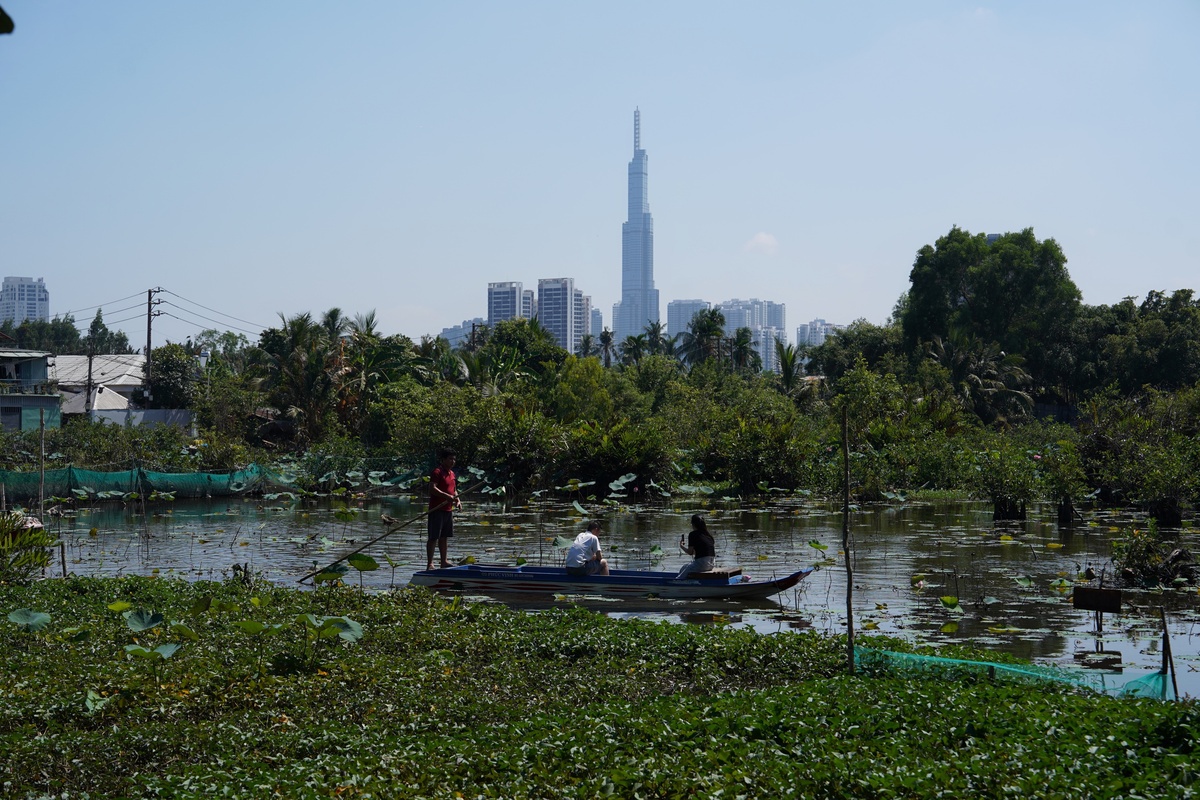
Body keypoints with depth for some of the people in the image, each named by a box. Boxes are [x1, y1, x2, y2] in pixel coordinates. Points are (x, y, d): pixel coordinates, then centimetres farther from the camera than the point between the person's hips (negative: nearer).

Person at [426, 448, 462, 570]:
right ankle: (430, 564, -5)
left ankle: (444, 561, 23)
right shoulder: (437, 472, -12)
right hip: (437, 509, -9)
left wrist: (457, 499, 7)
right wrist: (447, 496, -29)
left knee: (444, 537, 15)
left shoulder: (451, 473, 16)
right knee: (433, 537, -6)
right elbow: (432, 489, -22)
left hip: (448, 509, 9)